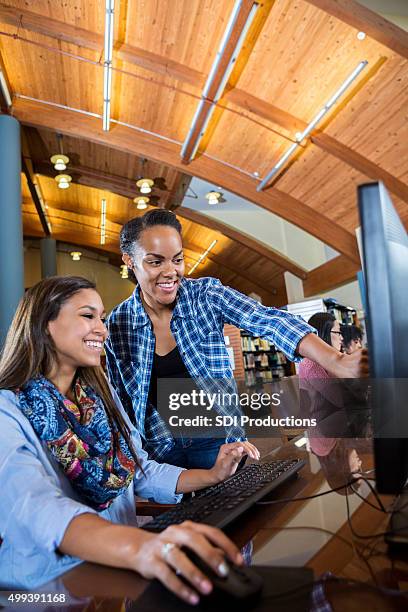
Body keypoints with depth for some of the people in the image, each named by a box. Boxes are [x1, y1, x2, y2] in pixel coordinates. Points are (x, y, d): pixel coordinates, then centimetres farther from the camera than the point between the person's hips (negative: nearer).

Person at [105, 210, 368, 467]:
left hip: (215, 441, 0)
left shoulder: (206, 294, -14)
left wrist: (336, 362, -40)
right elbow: (121, 398, 2)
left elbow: (270, 321, -27)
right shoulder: (117, 324, -8)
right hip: (158, 452, 1)